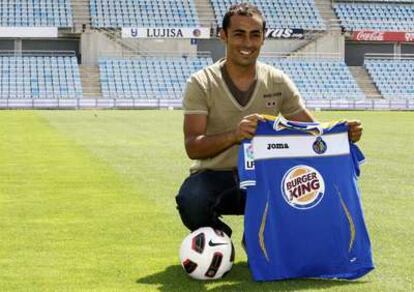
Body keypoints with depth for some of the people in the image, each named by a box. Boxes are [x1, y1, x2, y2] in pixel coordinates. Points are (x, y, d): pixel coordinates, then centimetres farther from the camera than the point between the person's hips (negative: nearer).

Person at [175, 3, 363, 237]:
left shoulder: (278, 81, 3)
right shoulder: (201, 83, -7)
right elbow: (192, 147, -16)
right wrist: (234, 135, -35)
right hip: (214, 176, -2)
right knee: (191, 202, -36)